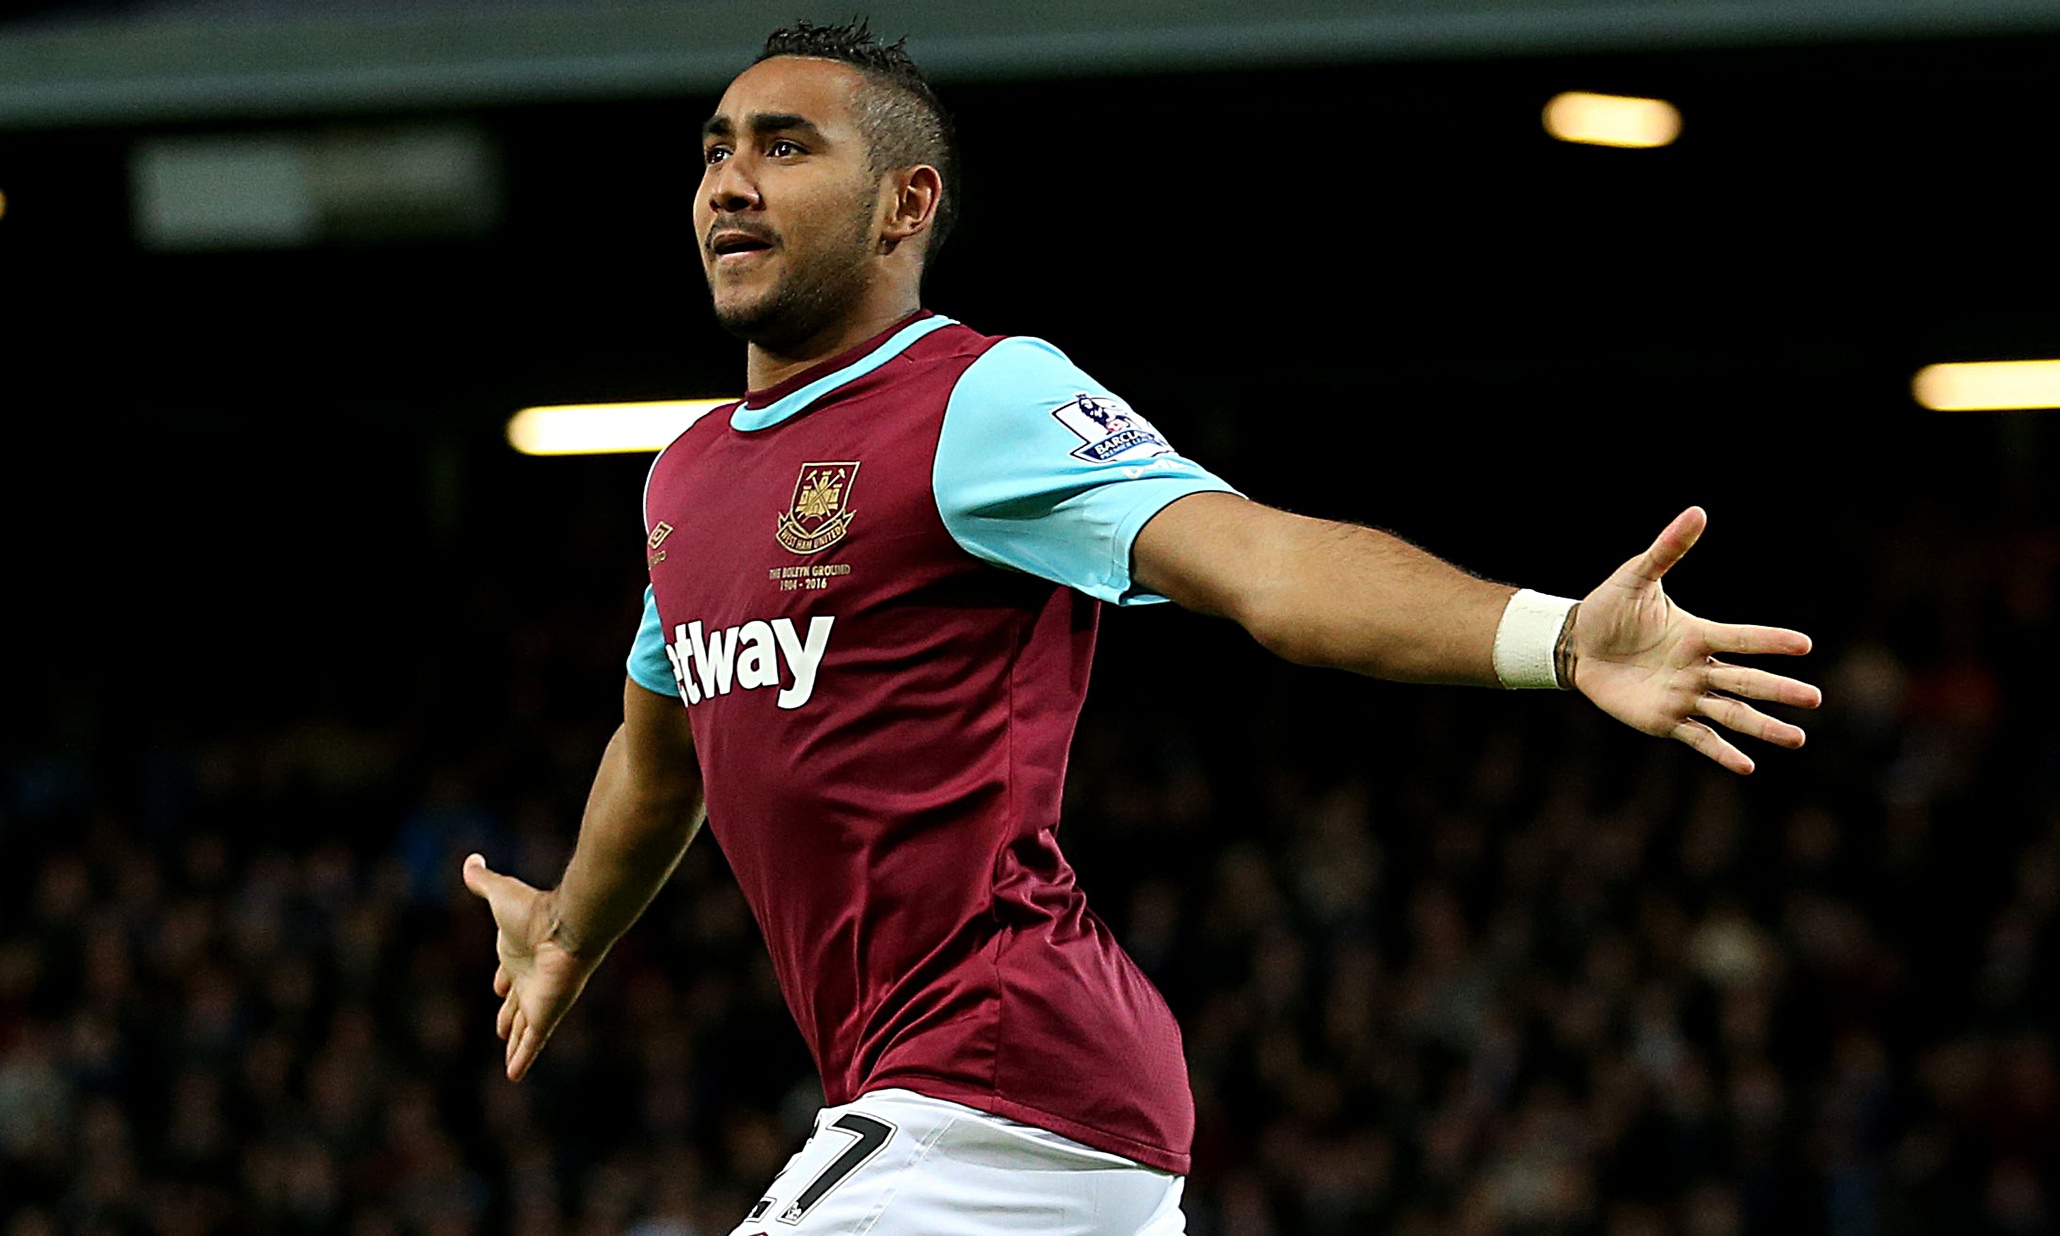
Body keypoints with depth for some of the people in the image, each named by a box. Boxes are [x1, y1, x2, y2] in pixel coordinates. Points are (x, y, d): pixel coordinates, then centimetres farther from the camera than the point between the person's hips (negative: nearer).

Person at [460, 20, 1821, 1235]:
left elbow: (1259, 558, -26)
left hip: (1001, 1088, -8)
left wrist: (1556, 636, -42)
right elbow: (659, 746, 36)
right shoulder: (688, 475, 15)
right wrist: (570, 936, 53)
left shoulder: (986, 398, -10)